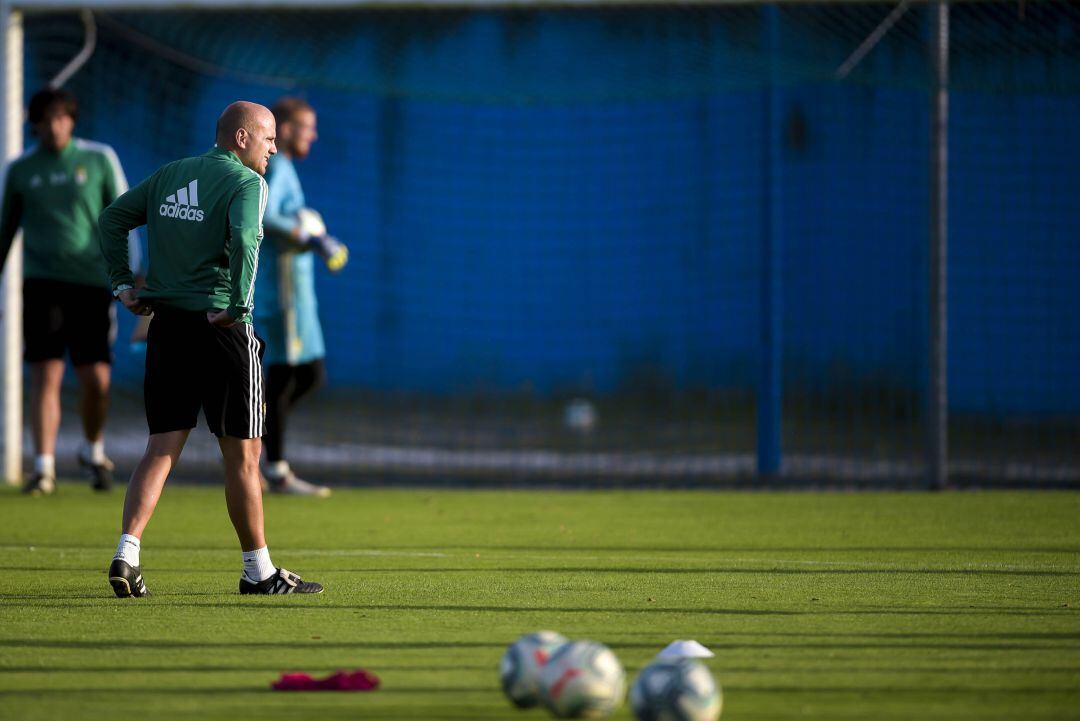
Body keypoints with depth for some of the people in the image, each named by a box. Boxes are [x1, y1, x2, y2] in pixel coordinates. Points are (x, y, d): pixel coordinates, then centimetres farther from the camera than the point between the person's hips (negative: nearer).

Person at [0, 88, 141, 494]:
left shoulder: (99, 159, 3)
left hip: (91, 281, 0)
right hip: (42, 281, 0)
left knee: (96, 379, -2)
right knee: (46, 375, -9)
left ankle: (93, 451, 24)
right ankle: (43, 468, -7)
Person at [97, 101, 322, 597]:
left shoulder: (169, 175, 15)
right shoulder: (245, 183, -7)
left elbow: (112, 218, 16)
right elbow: (243, 239, -25)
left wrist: (122, 284, 13)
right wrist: (238, 308, -21)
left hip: (165, 322, 6)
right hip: (221, 329, -6)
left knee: (162, 448, 6)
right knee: (242, 454, 4)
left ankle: (127, 554, -10)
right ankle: (258, 571, 11)